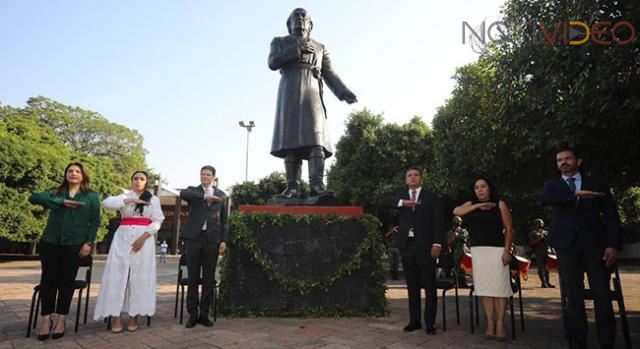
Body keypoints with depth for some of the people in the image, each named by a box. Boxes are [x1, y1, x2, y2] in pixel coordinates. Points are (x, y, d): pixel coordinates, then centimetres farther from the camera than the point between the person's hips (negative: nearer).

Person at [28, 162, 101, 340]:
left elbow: (95, 221, 1)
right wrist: (61, 202, -16)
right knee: (48, 279, 3)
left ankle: (61, 319, 14)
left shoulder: (91, 196, 6)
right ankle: (46, 319, 15)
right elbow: (33, 197, -7)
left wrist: (89, 242, -8)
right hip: (50, 242, 2)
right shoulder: (55, 192, 11)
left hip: (75, 244, -2)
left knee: (67, 280, 2)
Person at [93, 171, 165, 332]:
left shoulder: (153, 199, 9)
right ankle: (117, 317, 2)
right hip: (122, 238, 1)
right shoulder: (124, 196, 12)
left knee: (139, 277, -2)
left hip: (144, 240, -1)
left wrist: (143, 237, -12)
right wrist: (130, 200, -17)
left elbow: (157, 222, 0)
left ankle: (134, 316, 5)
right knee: (117, 275, -3)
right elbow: (107, 202, -9)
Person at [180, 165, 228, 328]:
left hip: (212, 239, 1)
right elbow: (183, 194, -16)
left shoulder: (221, 195, 12)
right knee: (193, 278, 3)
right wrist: (204, 196, -22)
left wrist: (223, 240, 1)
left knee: (209, 278, 5)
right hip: (194, 237, -1)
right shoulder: (193, 190, 10)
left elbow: (224, 220, 9)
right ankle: (192, 314, 12)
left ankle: (204, 314, 14)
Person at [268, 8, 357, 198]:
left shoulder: (320, 47, 25)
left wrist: (344, 92, -4)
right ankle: (293, 186, -14)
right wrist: (297, 49, -5)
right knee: (290, 139, -10)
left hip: (312, 94, 1)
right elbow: (273, 63, 3)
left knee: (315, 137, -16)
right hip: (289, 93, 0)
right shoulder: (280, 42, 22)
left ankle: (317, 184, -24)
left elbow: (329, 74, 13)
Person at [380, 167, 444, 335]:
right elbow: (383, 203, -3)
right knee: (412, 286, 9)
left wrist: (437, 244, -11)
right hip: (406, 245, 3)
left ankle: (430, 322, 9)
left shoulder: (432, 198, 5)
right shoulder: (401, 197, 14)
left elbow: (438, 222, -1)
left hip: (425, 246, -3)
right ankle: (414, 320, 17)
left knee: (429, 286, 1)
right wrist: (402, 202, -18)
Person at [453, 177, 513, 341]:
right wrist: (478, 205, -8)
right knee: (484, 286, 2)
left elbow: (509, 228, -1)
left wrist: (507, 251, -10)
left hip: (496, 250, -3)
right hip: (478, 251, 3)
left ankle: (500, 323, 1)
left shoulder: (500, 204, 3)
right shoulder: (471, 205, 13)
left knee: (499, 286, -6)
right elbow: (456, 211, -6)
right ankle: (490, 323, 6)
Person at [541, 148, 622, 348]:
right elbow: (544, 200, -12)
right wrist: (575, 194, -24)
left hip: (595, 245, 0)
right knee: (573, 298, 5)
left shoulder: (597, 184, 11)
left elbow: (611, 215, 5)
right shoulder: (552, 186, 12)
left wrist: (613, 244, -7)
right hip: (567, 246, 0)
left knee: (603, 297, -3)